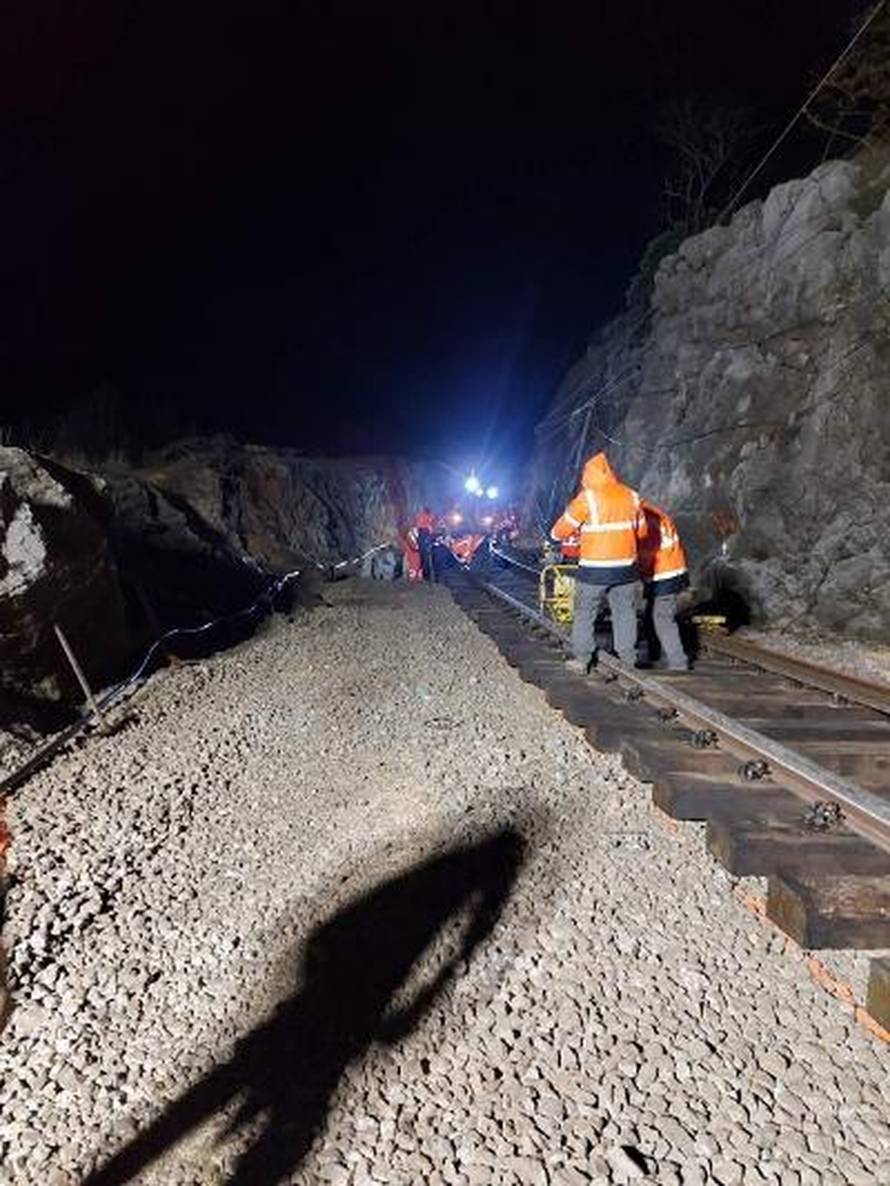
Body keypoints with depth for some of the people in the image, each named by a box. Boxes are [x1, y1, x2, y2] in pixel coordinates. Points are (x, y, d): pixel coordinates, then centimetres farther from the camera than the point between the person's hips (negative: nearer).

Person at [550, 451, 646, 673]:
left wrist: (557, 535, 17)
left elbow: (560, 531, -5)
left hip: (594, 569, -4)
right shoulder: (631, 496, 4)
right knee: (625, 613, 13)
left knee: (585, 613, 9)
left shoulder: (587, 498, -10)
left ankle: (581, 659, 12)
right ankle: (628, 659, 18)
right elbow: (642, 531, 14)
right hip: (626, 567, 4)